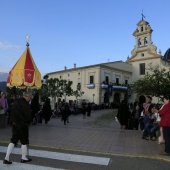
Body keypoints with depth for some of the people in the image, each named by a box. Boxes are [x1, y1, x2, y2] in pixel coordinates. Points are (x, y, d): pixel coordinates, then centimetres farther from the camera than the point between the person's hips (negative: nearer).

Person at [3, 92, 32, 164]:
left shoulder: (15, 102, 8)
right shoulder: (25, 104, -19)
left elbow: (12, 114, 14)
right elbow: (28, 116, -16)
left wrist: (12, 122, 15)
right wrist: (28, 122, 2)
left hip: (14, 124, 7)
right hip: (22, 125, -7)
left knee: (13, 141, 15)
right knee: (24, 142, 9)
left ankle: (6, 158, 13)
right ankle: (24, 158, 21)